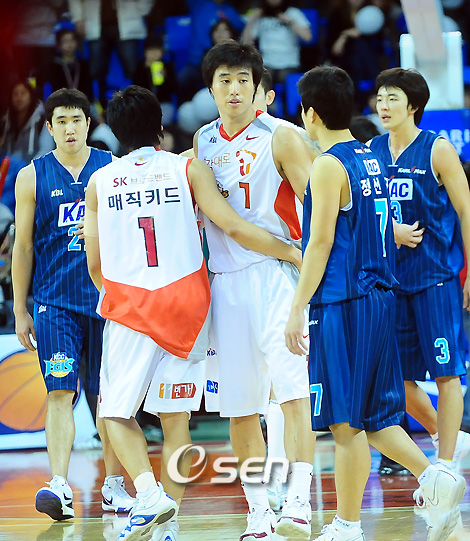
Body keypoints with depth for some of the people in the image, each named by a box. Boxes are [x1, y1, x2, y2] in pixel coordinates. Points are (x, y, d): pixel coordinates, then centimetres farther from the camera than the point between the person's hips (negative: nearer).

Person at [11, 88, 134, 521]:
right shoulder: (32, 177, 4)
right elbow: (23, 246, 6)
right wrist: (20, 310, 4)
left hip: (107, 298, 1)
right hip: (55, 302, -1)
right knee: (60, 392, -10)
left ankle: (114, 485, 15)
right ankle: (59, 487, -16)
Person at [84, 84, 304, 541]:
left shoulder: (99, 182, 7)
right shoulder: (188, 169, 2)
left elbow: (96, 267, 10)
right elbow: (233, 227, -6)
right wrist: (294, 253, 3)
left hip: (128, 306, 0)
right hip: (185, 302, 0)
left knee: (116, 412, 9)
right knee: (175, 417, 8)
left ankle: (149, 494, -14)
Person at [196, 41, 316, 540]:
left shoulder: (279, 137, -4)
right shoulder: (203, 141, 12)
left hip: (276, 275, -5)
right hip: (225, 283, 5)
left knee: (292, 390, -17)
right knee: (238, 406, 5)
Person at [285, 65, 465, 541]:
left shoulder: (328, 165, -11)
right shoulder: (370, 159, 14)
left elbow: (322, 240, -15)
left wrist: (298, 308, -12)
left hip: (342, 304, -8)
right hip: (379, 296, 8)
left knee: (346, 422, -3)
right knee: (371, 417, 14)